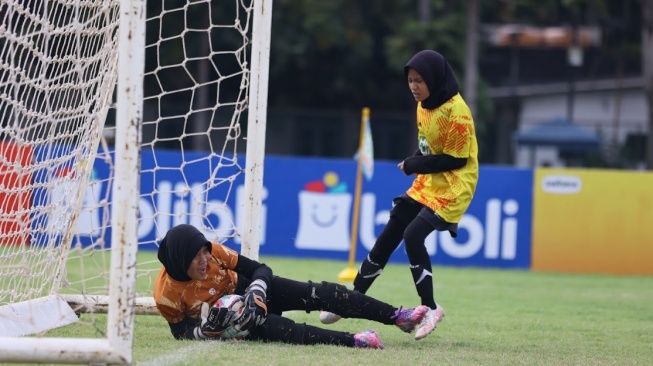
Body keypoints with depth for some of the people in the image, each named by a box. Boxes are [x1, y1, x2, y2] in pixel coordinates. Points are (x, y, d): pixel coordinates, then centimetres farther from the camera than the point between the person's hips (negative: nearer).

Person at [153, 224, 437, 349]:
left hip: (246, 292, 3)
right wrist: (206, 329, -37)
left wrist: (256, 293, -34)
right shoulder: (167, 293, -27)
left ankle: (396, 317, -16)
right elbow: (181, 333, -15)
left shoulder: (213, 253, -22)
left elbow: (260, 269, -13)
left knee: (318, 294, -16)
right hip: (230, 324, -3)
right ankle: (352, 341, -40)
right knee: (274, 329, -35)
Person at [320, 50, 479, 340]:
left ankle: (430, 308, -8)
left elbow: (456, 160, -19)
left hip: (453, 187, -9)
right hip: (426, 184, 9)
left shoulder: (456, 112, -20)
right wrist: (414, 165, -1)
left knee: (413, 234, -22)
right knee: (387, 237, 6)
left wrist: (414, 165, -15)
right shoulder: (423, 107, 6)